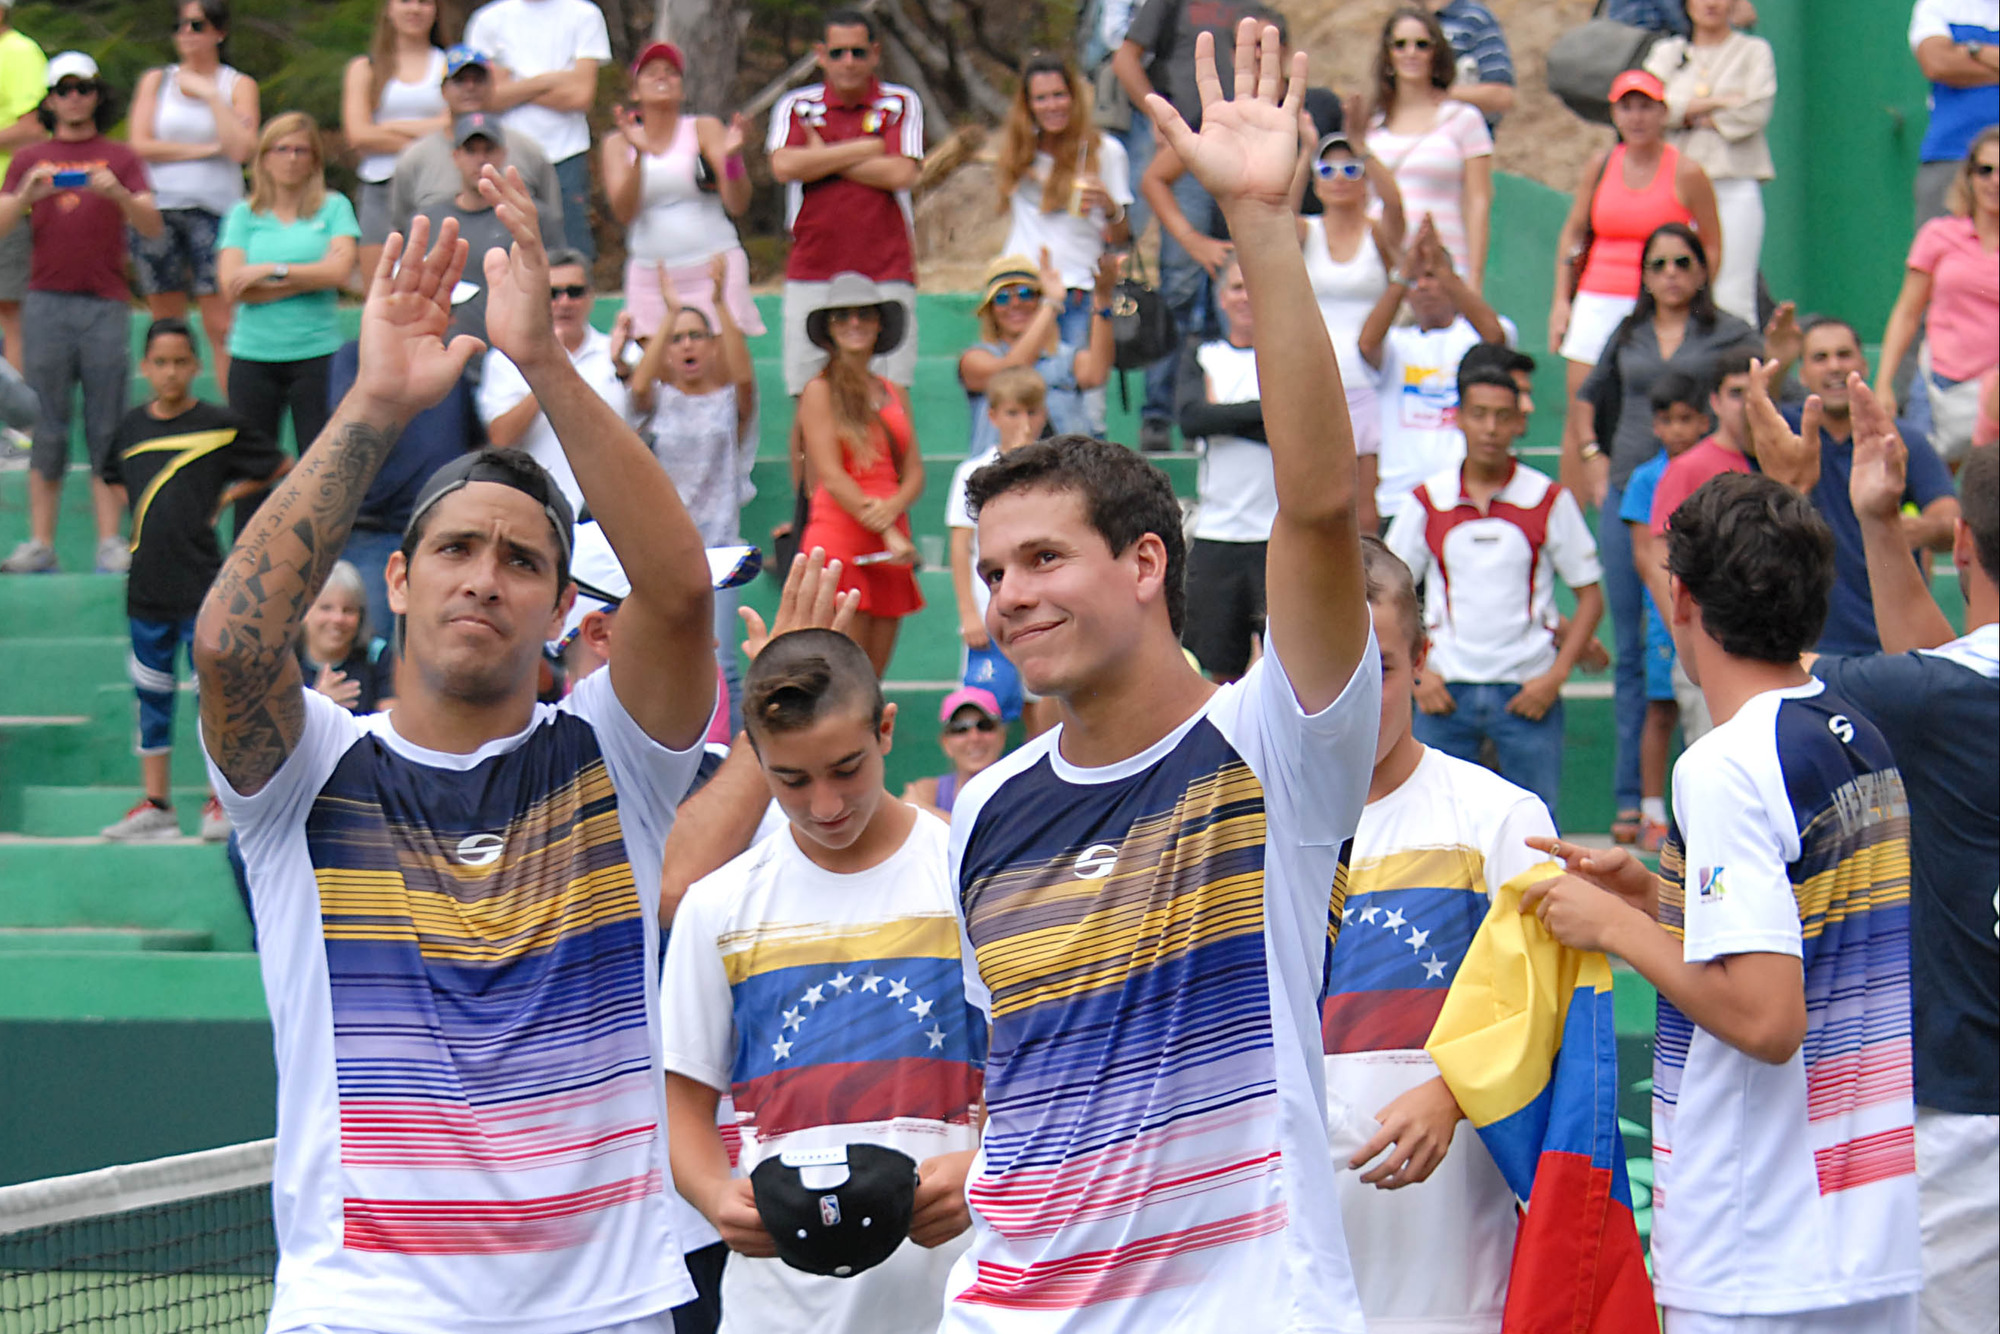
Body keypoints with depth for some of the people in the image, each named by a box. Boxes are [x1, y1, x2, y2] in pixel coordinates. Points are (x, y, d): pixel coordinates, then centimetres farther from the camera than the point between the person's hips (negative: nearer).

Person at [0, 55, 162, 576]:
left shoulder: (121, 159, 11)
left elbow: (152, 226, 1)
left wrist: (119, 195, -18)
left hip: (106, 303, 0)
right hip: (46, 302, 1)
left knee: (107, 429, -3)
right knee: (46, 429, -1)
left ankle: (111, 544, -3)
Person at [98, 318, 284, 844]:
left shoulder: (219, 425, -4)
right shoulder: (132, 427, 8)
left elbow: (282, 468, 5)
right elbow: (117, 479, 27)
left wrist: (228, 494, 3)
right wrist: (147, 519, 11)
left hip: (201, 579, -4)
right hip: (147, 580, 4)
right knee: (151, 696, 9)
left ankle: (221, 801, 5)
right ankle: (155, 804, 16)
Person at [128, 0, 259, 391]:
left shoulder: (238, 85, 8)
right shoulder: (156, 81, 12)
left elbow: (240, 149, -7)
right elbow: (140, 146, -1)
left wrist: (210, 95, -7)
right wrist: (207, 149, -5)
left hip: (216, 210, -2)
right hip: (159, 209, 2)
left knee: (222, 326, -9)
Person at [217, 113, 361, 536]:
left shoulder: (333, 208, 7)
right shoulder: (244, 214, 8)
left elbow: (339, 270, -8)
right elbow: (231, 286, -4)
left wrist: (272, 270, -7)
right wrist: (307, 279, -7)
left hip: (316, 354, -1)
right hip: (253, 355, 1)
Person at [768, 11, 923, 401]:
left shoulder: (902, 104, 7)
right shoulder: (796, 107, 10)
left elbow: (901, 173, -7)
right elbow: (784, 165, -9)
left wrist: (824, 160, -2)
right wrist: (865, 149, -5)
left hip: (886, 273, -1)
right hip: (812, 276, 1)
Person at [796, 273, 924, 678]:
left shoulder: (895, 394, 16)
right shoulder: (820, 391, -1)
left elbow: (914, 474, 12)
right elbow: (831, 476, -8)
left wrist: (892, 507, -11)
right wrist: (888, 533, -14)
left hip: (889, 550, 6)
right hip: (839, 540, -6)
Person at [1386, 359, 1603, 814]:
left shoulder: (1550, 501, 1)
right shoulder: (1426, 503, 4)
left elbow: (1590, 594, 5)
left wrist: (1555, 676, -6)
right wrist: (1416, 675, -3)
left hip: (1528, 692, -1)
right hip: (1446, 691, 1)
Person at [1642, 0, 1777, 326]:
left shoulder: (1753, 51, 10)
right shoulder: (1667, 52, 17)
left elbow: (1754, 113, -5)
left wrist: (1691, 115, 0)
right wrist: (1718, 102, -5)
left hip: (1735, 187, -2)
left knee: (1732, 297, -9)